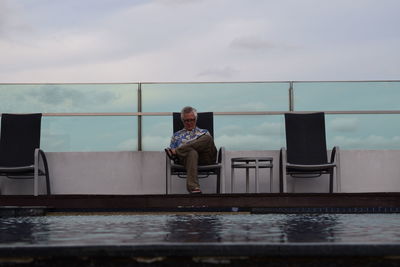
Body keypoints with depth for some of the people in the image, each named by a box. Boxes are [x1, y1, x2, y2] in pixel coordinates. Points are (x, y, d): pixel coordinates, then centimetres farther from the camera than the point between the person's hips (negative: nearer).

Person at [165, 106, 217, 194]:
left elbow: (210, 144, 19)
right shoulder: (177, 135, 32)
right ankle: (193, 187, -62)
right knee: (192, 152, -42)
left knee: (208, 138, -31)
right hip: (186, 157, -1)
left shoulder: (204, 132, 32)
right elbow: (172, 149, 22)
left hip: (205, 158, 1)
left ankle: (177, 152, -29)